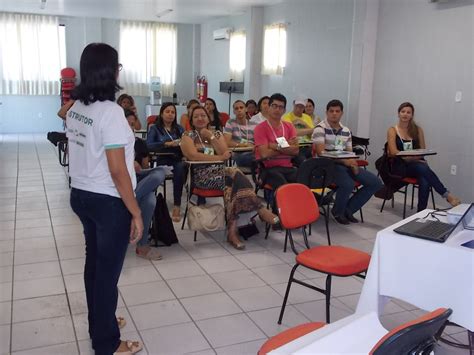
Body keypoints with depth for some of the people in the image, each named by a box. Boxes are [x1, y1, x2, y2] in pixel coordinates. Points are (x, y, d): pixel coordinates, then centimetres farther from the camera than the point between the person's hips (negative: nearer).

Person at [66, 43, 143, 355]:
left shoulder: (75, 110, 5)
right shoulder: (111, 112, -21)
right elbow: (117, 170, -22)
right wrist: (136, 212, -16)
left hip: (81, 195, 8)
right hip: (108, 201, -8)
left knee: (94, 263, 21)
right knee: (108, 271, 5)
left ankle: (99, 324, 40)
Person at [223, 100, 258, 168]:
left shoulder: (254, 125, 16)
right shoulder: (230, 123, 9)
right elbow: (227, 142, -4)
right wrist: (245, 145, -11)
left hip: (253, 154, 4)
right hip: (239, 155, -4)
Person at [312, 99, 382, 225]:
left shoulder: (346, 131, 16)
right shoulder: (320, 128, -5)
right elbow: (321, 152, -16)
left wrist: (353, 164, -9)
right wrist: (343, 160, -26)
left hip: (346, 164, 8)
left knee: (375, 182, -2)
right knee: (348, 184, -35)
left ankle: (348, 209, 9)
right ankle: (337, 211, -3)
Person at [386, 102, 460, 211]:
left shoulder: (417, 130, 12)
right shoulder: (392, 130, 4)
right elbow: (394, 152, -8)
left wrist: (411, 158, -13)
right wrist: (413, 157, -20)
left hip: (416, 164, 2)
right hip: (400, 166, -2)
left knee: (425, 181, -34)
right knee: (424, 168, -35)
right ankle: (447, 195, -35)